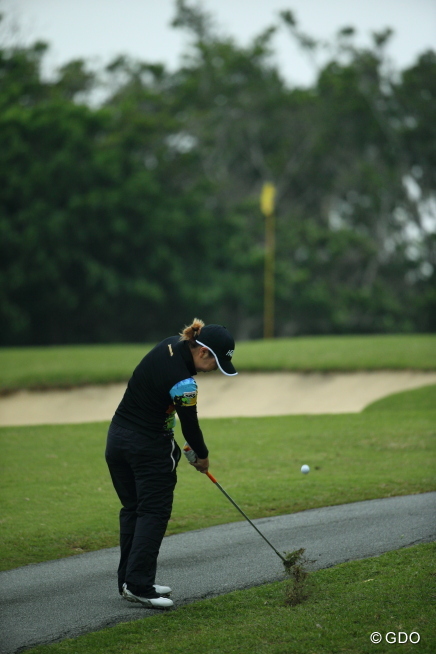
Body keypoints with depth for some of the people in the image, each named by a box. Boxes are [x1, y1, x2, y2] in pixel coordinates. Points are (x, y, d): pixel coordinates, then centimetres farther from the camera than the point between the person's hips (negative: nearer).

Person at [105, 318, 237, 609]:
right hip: (149, 447, -9)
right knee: (154, 512, -5)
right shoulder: (182, 382, -25)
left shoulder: (171, 344, 0)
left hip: (118, 440, 9)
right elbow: (190, 426, -12)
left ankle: (129, 580, 17)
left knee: (132, 509, 13)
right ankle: (139, 585, -9)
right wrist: (203, 456, 6)